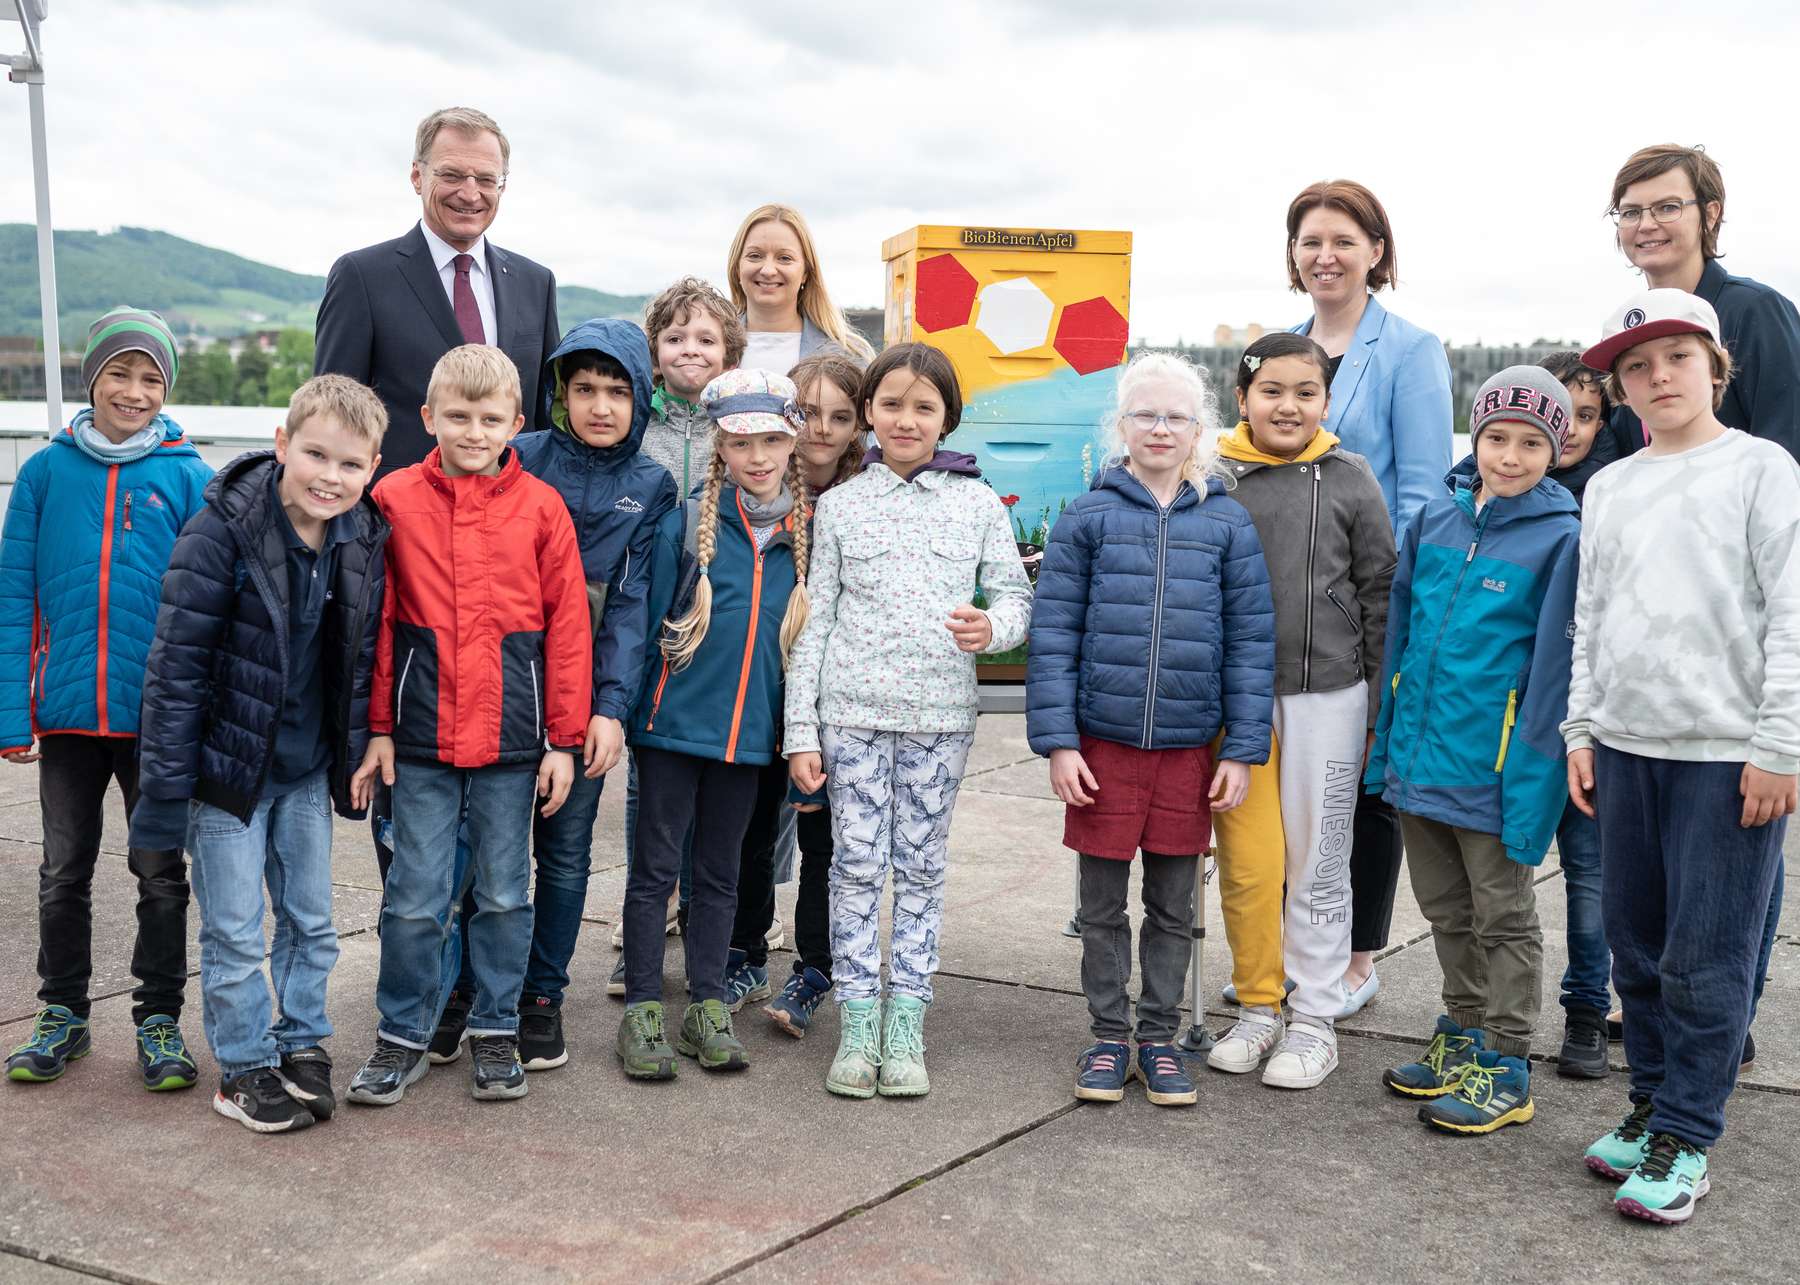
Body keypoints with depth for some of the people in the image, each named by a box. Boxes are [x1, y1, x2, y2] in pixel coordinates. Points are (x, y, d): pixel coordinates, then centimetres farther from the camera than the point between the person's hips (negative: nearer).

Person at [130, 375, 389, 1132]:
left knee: (311, 921, 15)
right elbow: (176, 664, -17)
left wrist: (355, 760, 7)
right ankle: (244, 1067, 22)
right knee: (234, 931, 5)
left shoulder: (363, 539, -4)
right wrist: (165, 782, -17)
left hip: (307, 769, 5)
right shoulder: (222, 532, -19)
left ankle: (304, 1043, 33)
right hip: (228, 765, -4)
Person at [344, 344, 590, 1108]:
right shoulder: (393, 500, 0)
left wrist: (565, 739, 0)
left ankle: (495, 1030, 26)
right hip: (421, 737, 0)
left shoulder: (541, 508, 0)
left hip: (511, 737, 1)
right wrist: (377, 729, 2)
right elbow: (375, 624, 4)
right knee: (415, 897, 5)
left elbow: (568, 628, 1)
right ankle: (403, 1036, 21)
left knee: (504, 893, 11)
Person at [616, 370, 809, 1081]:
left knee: (720, 871, 13)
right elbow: (646, 617, -2)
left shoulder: (805, 534, 2)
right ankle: (642, 1010, 15)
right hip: (674, 723, -3)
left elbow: (806, 636, 9)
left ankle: (707, 1008, 23)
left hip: (749, 728, 3)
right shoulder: (687, 523, -7)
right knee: (656, 867, 5)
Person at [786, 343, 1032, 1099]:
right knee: (857, 865, 1)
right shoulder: (840, 504, 6)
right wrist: (800, 731, 0)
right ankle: (857, 1029, 11)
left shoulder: (977, 502, 6)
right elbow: (815, 620, 5)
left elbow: (1014, 593, 7)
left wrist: (992, 626, -18)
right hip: (852, 709, 0)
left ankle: (906, 1029, 15)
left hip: (941, 712, 0)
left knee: (921, 867, 6)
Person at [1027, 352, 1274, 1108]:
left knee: (1173, 906, 12)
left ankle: (1159, 1038, 27)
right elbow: (1053, 636, -3)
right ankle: (1107, 1036, 26)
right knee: (1103, 905, 11)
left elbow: (1251, 641, 2)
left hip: (1189, 748, 1)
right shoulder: (1087, 518, -1)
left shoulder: (1228, 523, 2)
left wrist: (1241, 750, -2)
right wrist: (1057, 741, -9)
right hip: (1102, 743, -1)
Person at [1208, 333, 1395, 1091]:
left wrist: (1381, 710, 2)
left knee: (1318, 866, 7)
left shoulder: (1348, 480, 1)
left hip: (1327, 695, -1)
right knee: (1246, 864, 5)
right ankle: (1259, 1011, 22)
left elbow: (1380, 597, 4)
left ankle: (1315, 1023, 19)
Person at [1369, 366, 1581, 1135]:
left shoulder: (1561, 539, -10)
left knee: (1503, 918, 8)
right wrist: (1386, 735, 10)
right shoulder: (1435, 520, 5)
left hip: (1493, 767, -6)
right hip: (1420, 753, 6)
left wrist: (1532, 773, -16)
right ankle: (1462, 1037, 35)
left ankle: (1504, 1069, 19)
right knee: (1445, 908, 19)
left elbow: (1553, 665, -13)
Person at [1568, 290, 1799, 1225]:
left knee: (1706, 960, -1)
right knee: (1636, 946, 12)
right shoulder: (1609, 488, 13)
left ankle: (1686, 1137, 10)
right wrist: (1581, 730, 10)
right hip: (1625, 747, 5)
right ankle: (1652, 1103, 26)